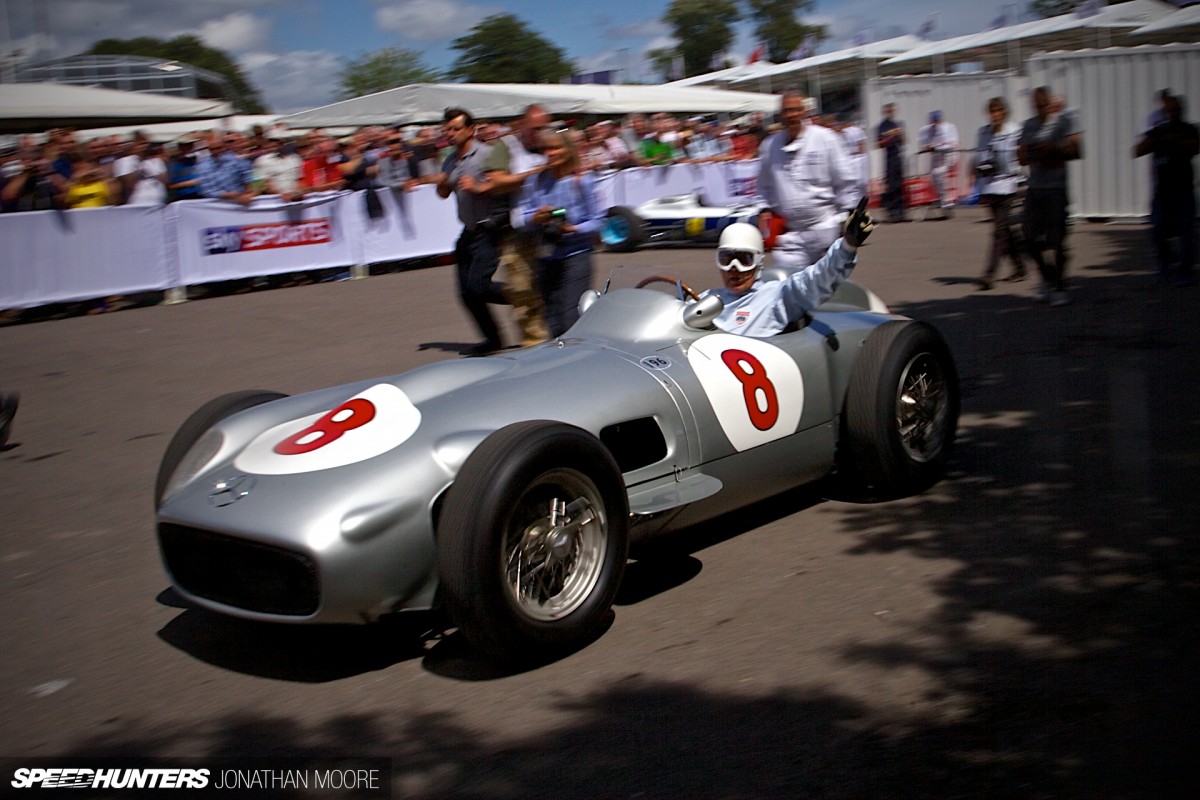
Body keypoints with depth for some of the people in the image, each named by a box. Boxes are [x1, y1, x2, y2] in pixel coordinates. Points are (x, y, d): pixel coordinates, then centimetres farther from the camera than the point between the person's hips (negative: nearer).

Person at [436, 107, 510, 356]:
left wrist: (478, 188, -25)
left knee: (477, 286, -16)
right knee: (466, 292, 5)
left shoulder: (486, 154, -10)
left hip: (488, 230, -7)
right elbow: (444, 194, 24)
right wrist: (441, 184, 2)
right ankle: (492, 338, 19)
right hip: (468, 232, 8)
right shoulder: (450, 161, 12)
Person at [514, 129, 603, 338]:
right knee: (553, 326, 5)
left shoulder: (582, 180, -1)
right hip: (546, 258, 4)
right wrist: (535, 219, -15)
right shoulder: (534, 181, 8)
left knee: (573, 322, -12)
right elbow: (520, 220, 5)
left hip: (576, 256, -4)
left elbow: (596, 221, -3)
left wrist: (573, 229, -19)